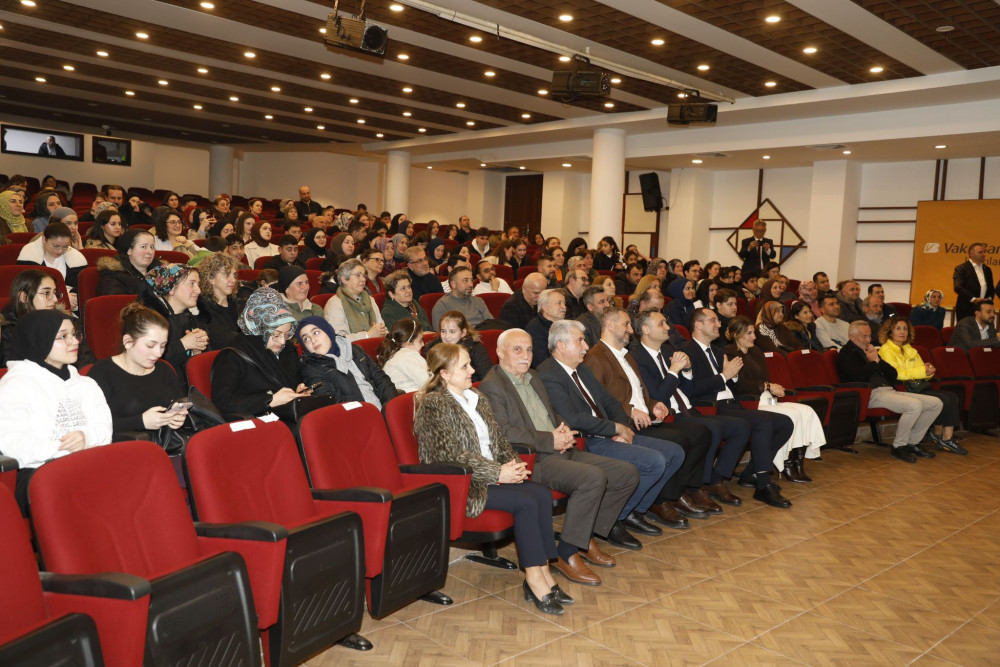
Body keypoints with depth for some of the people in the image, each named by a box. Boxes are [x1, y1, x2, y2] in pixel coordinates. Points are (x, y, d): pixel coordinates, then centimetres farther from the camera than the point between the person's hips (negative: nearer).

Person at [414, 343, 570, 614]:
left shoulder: (476, 398, 15)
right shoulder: (433, 405, -12)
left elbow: (499, 438, 16)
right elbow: (450, 456, -18)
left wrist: (512, 463, -5)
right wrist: (498, 473, -20)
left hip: (489, 475, 8)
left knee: (543, 494, -15)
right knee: (525, 502, -24)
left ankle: (542, 572, -10)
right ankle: (534, 579, -13)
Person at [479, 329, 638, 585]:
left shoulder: (534, 377, 22)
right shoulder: (492, 386, -8)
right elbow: (503, 432, -18)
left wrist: (564, 431, 5)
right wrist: (549, 440, -18)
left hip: (561, 451, 9)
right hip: (531, 460, -9)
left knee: (628, 473, 1)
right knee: (593, 477, -31)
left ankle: (587, 536, 12)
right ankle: (566, 554, -16)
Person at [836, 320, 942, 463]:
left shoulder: (870, 351, 24)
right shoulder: (846, 353, 0)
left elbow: (893, 375, 20)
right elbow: (859, 377, -18)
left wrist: (878, 360, 4)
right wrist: (873, 362, -2)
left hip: (889, 391, 9)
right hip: (872, 394, -9)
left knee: (936, 403, -1)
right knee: (914, 405, -31)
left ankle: (912, 442, 6)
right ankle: (898, 446, -13)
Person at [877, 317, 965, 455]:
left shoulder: (910, 350, 26)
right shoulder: (886, 350, 0)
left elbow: (925, 375, 22)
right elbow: (896, 373, -13)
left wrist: (929, 371, -2)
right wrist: (922, 371, -15)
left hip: (921, 387, 8)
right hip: (904, 389, -8)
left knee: (953, 397, -16)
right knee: (942, 400, -24)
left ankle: (948, 438, -14)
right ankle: (938, 433, -4)